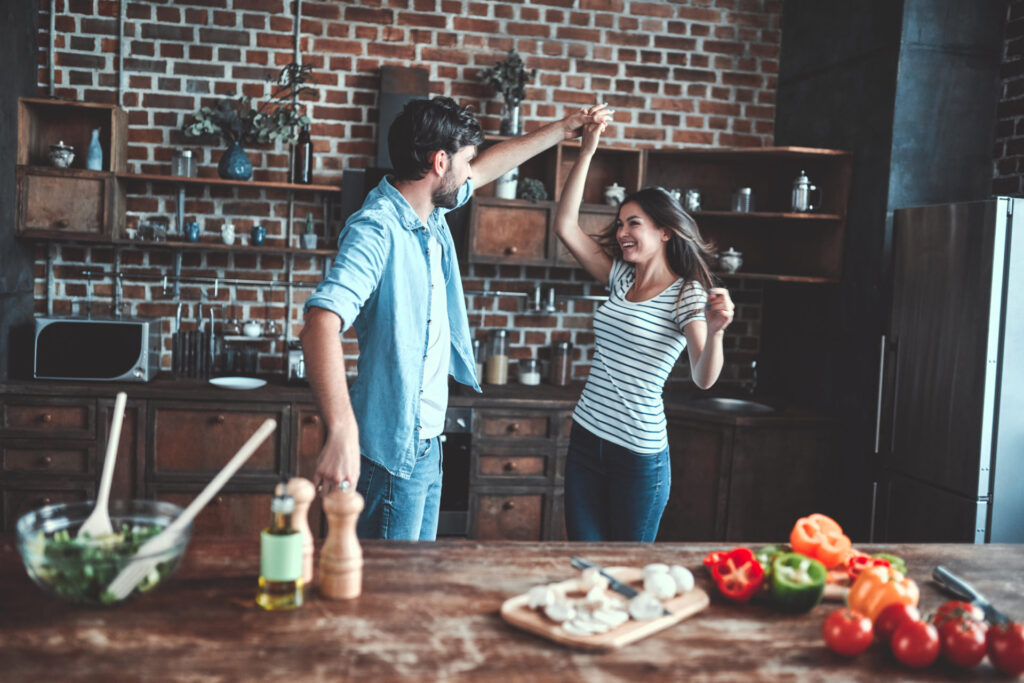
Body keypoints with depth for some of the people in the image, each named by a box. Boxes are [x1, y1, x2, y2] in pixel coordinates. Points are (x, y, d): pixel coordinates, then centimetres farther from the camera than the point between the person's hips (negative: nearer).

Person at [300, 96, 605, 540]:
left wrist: (559, 131, 33)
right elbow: (322, 321, -39)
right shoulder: (376, 229, -24)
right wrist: (343, 432, -52)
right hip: (392, 450, -9)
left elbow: (487, 167, 26)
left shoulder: (430, 212, 5)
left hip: (428, 443, 9)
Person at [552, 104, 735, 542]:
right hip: (586, 439, 6)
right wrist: (587, 151, -1)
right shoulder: (621, 279, 8)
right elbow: (565, 225, 4)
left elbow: (703, 379, -22)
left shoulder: (686, 294, -10)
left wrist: (715, 330, -42)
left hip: (638, 453, -6)